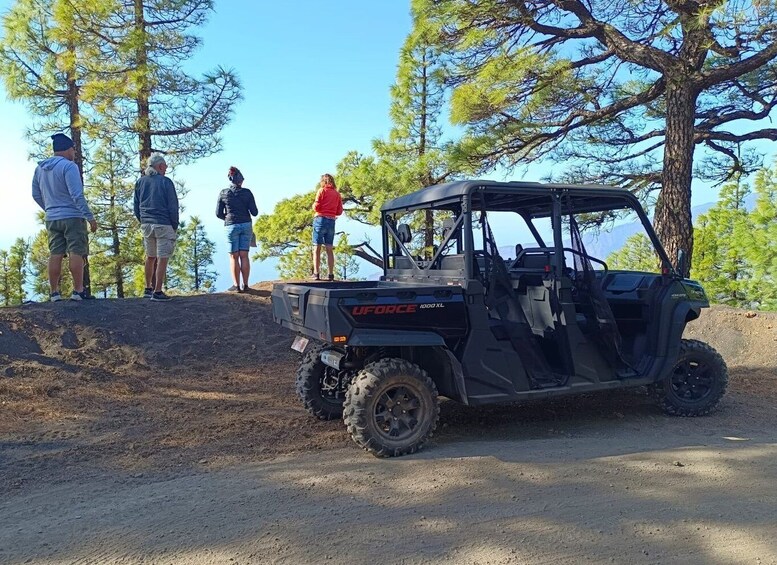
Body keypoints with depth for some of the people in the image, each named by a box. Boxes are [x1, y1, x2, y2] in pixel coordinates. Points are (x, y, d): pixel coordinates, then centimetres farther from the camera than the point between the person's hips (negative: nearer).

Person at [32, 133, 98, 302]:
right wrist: (90, 217, -16)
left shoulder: (40, 168, 11)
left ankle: (55, 293, 7)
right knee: (76, 253, -4)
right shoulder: (69, 166, -13)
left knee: (55, 255, 6)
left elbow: (36, 195, 17)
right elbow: (77, 195, -19)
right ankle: (78, 291, -6)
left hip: (51, 219, 7)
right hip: (72, 218, -7)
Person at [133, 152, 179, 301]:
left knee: (150, 257, 18)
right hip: (163, 225, -6)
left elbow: (136, 207, 13)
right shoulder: (166, 182, -7)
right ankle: (158, 292, -6)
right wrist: (175, 226, 2)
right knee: (162, 258, -4)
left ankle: (148, 288, 25)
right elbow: (173, 206, -7)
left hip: (146, 225, 6)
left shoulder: (140, 182, 9)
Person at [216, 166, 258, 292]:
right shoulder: (247, 192, -1)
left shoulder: (223, 193, -1)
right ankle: (245, 284, 8)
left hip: (231, 226, -1)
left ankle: (236, 285, 3)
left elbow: (218, 213, 3)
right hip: (246, 225, 1)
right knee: (244, 255, 6)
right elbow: (254, 212, -3)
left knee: (234, 256, 4)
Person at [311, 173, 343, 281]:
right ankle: (331, 274, 6)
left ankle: (316, 273, -8)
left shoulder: (322, 190, -1)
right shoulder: (337, 194, 12)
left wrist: (313, 206, 14)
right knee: (329, 249, 9)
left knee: (317, 248, -3)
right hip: (331, 222, 4)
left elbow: (316, 207, -7)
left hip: (320, 219, -4)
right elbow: (340, 211, 9)